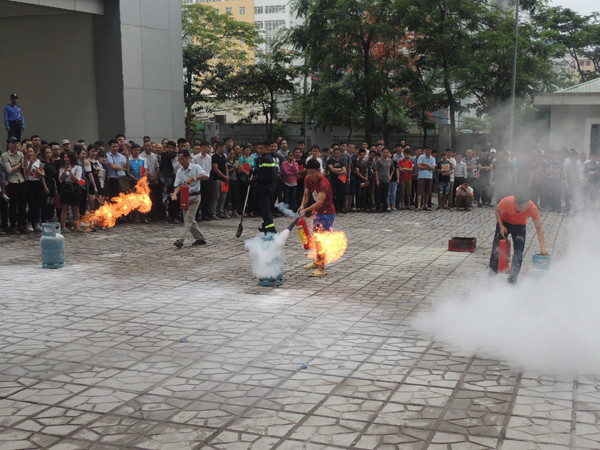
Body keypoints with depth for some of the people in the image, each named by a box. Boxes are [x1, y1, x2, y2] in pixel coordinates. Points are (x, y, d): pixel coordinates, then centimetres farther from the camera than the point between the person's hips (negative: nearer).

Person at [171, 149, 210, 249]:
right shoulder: (179, 171, 8)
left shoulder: (195, 168, -8)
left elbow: (206, 176, -23)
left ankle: (181, 240, -21)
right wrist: (175, 194, -19)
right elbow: (178, 185, 1)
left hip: (194, 197, -7)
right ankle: (200, 238, 22)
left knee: (188, 218, -13)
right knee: (189, 219, 11)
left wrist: (193, 178, -32)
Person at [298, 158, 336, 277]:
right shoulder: (308, 179, -5)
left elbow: (320, 202, -39)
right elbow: (306, 194, -1)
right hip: (317, 211, 9)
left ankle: (321, 269, -10)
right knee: (316, 237, 20)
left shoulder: (323, 183, -29)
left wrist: (306, 210, -49)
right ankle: (317, 261, 38)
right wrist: (302, 206, -21)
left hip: (327, 213, -9)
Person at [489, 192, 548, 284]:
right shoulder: (507, 201, -35)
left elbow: (539, 228, -26)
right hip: (504, 222, 0)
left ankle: (512, 280, 1)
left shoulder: (532, 208, -34)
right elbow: (497, 210, -11)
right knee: (496, 250, -7)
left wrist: (542, 247, -33)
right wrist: (501, 226, -20)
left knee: (518, 254, -8)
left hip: (520, 226, 0)